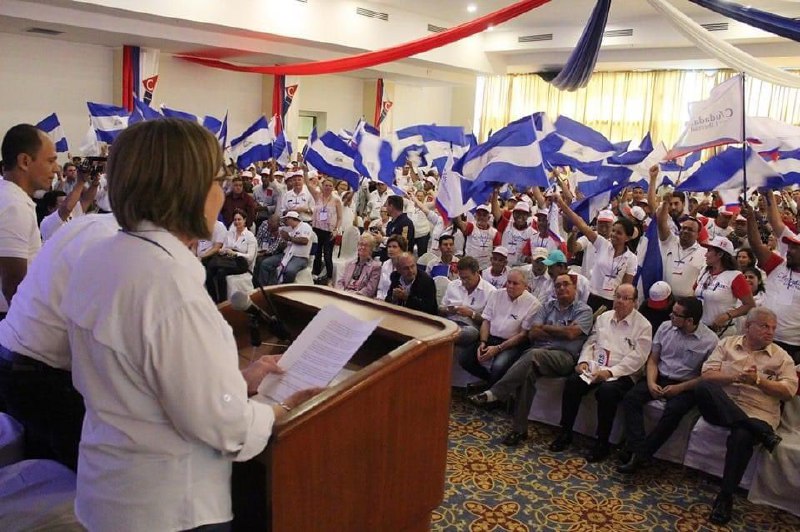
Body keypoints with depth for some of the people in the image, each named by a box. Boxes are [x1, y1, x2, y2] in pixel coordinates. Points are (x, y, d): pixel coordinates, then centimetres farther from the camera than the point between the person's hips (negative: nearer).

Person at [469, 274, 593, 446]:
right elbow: (532, 334, 8)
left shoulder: (584, 310, 10)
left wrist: (544, 328, 4)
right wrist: (559, 332, -1)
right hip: (537, 353, 4)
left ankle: (494, 394, -33)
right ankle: (519, 429, -24)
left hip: (564, 357, -3)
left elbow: (571, 333, -7)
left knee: (533, 355, -36)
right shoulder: (547, 306, 21)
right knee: (528, 372, -32)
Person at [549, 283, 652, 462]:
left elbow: (637, 357, -10)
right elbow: (591, 343, 16)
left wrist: (610, 372, -20)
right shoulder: (603, 317, 16)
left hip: (622, 374, -4)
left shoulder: (643, 325, 0)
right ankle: (565, 433, -10)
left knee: (607, 391, -34)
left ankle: (602, 443, -17)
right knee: (572, 382, -22)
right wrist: (584, 361, -5)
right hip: (595, 368, 4)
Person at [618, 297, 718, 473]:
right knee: (631, 398, -23)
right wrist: (651, 382, -8)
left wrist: (680, 388, -16)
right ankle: (637, 452, -29)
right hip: (659, 378, 4)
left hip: (686, 385, -4)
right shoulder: (665, 327, 5)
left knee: (674, 410, -34)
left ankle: (641, 454, -24)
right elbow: (653, 360, 9)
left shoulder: (710, 340, -7)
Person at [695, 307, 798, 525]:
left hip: (757, 414, -1)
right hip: (722, 408, 1)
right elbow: (707, 375, 2)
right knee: (703, 388, -33)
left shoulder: (781, 356, 11)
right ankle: (761, 433, -31)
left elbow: (789, 391, 2)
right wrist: (735, 377, -13)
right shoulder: (727, 344, 12)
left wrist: (757, 380, -10)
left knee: (741, 437, -36)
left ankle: (725, 497, -19)